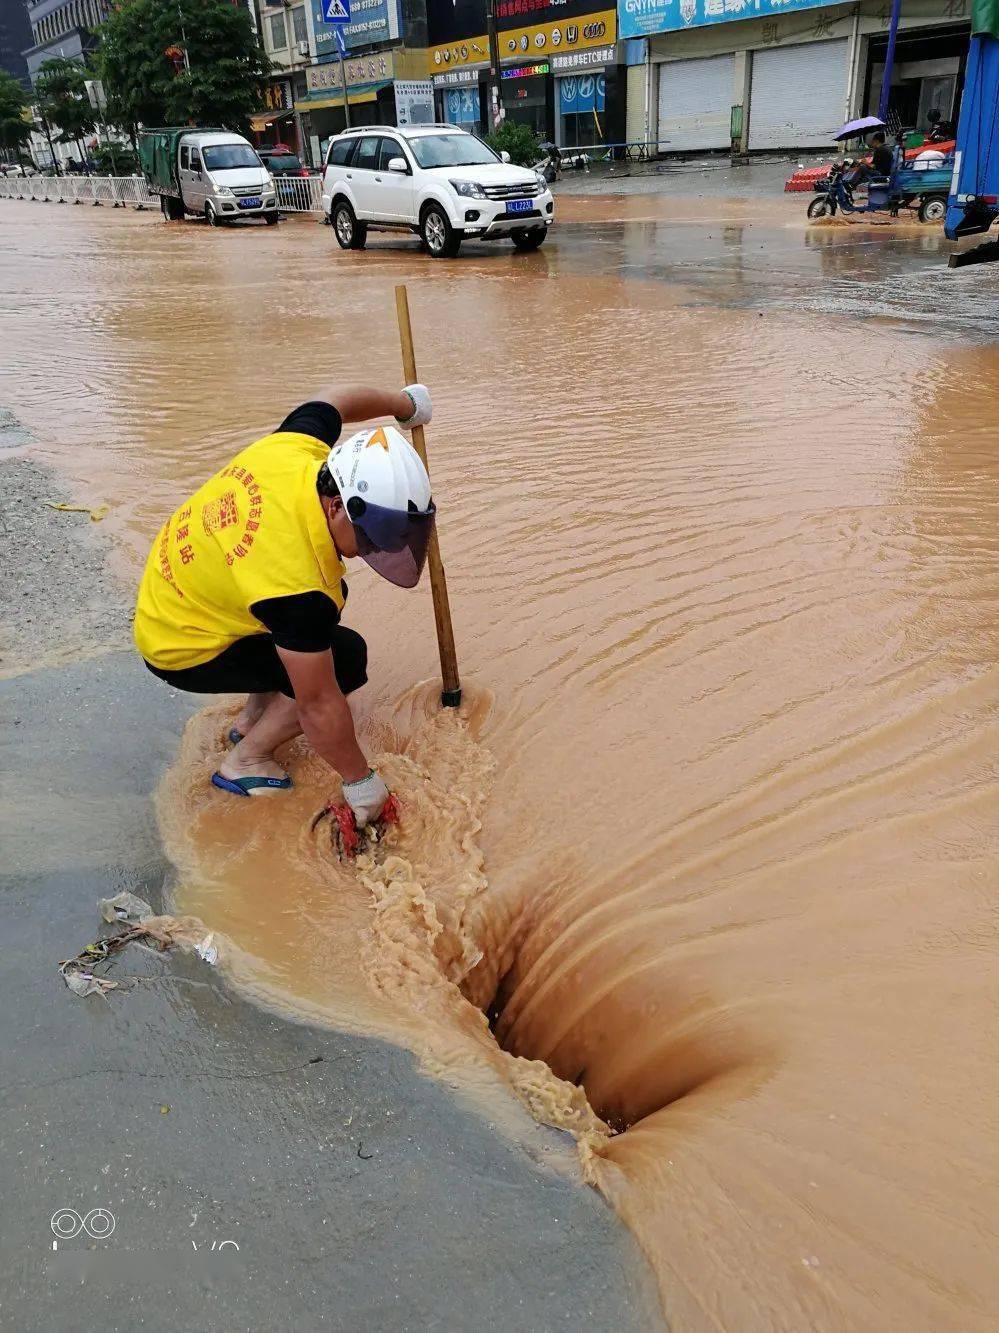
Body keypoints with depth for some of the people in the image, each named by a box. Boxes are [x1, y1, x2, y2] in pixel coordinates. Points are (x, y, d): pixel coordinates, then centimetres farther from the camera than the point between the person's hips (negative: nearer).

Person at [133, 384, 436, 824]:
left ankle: (253, 717, 23)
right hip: (184, 653, -9)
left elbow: (335, 400, 6)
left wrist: (405, 403, 21)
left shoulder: (297, 444, -19)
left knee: (328, 594, 19)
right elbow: (319, 705, -29)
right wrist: (360, 780, -16)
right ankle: (245, 762, 2)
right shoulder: (298, 584, -38)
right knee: (347, 658, -13)